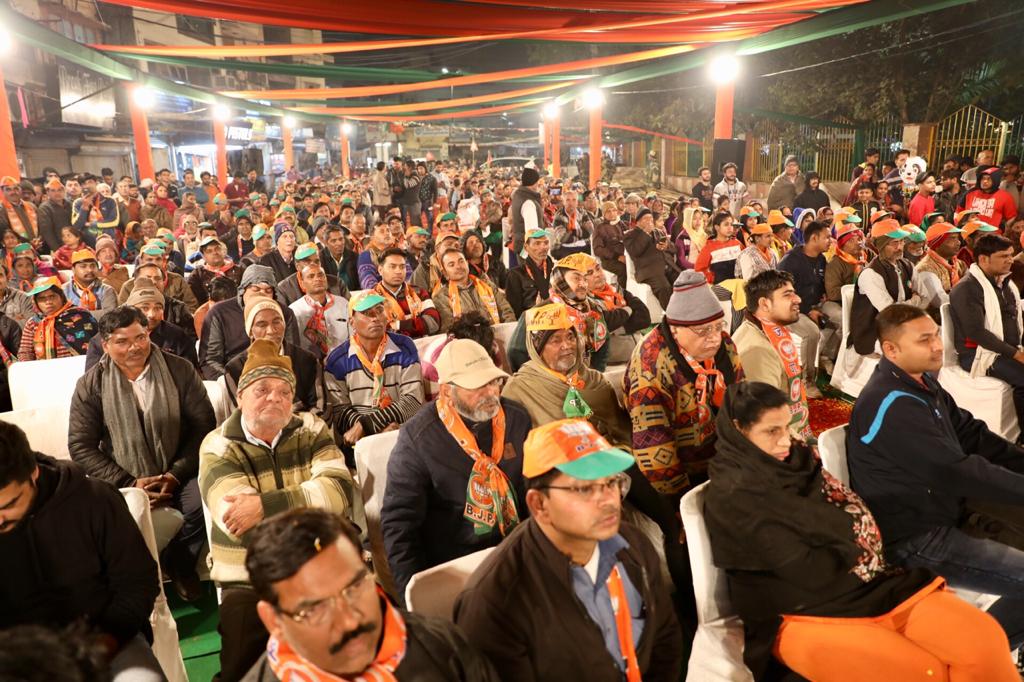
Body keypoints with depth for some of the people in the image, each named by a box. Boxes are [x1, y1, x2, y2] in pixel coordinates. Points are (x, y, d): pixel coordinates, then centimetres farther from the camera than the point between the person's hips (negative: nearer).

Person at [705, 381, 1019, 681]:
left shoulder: (795, 459, 9)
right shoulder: (732, 500, -16)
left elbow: (857, 511, 14)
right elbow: (812, 571, -15)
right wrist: (857, 541, -2)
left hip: (872, 583, 7)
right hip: (808, 614, -7)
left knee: (984, 639, -13)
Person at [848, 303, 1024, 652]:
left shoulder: (922, 382, 5)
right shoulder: (892, 406, -26)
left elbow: (973, 436, 8)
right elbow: (957, 472, -26)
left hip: (947, 507, 10)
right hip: (916, 539, -10)